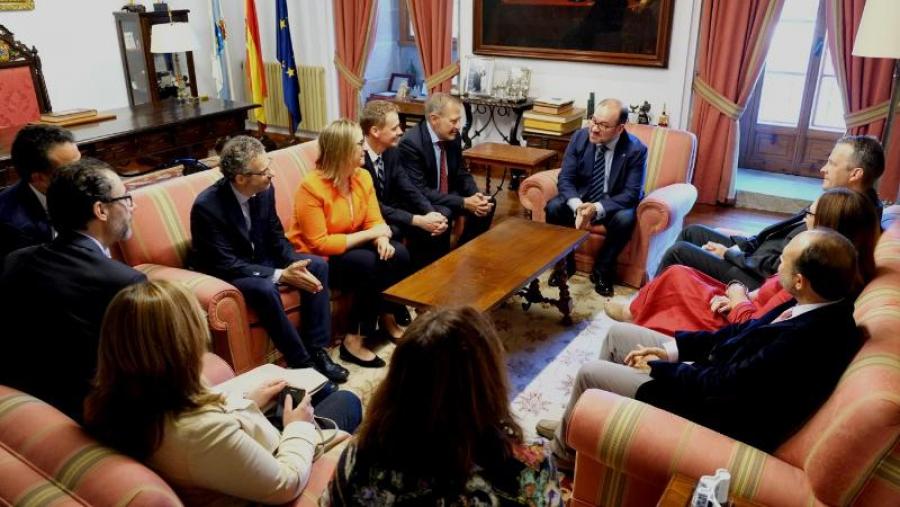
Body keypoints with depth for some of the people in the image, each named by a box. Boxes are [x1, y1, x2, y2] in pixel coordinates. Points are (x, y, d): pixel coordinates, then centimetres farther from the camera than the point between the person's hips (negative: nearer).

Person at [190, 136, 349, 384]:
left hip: (261, 260, 7)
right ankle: (301, 361, -18)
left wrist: (294, 264, -16)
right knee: (265, 289, -35)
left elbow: (276, 237, 3)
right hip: (225, 274, -7)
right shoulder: (207, 206, -27)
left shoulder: (264, 190, -9)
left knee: (317, 266, -11)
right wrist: (280, 275, -30)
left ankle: (317, 350, -8)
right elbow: (226, 265, -26)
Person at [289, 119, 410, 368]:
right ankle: (353, 341, -18)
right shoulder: (311, 187, -24)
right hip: (317, 258, -7)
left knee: (399, 255, -16)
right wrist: (368, 235, -25)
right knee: (370, 266, -29)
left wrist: (382, 240, -24)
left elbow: (374, 220, 0)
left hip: (351, 246, 7)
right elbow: (319, 244, -26)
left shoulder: (362, 176, -3)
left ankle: (388, 320, 3)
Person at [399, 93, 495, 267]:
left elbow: (462, 174, 7)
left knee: (487, 204, -2)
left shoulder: (453, 136, -3)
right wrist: (463, 202, -30)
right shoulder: (411, 142, -25)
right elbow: (419, 191, -28)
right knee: (443, 215, -34)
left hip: (446, 196, 8)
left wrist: (476, 196, -15)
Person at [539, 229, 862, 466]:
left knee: (589, 374, -3)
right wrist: (673, 348, -2)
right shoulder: (821, 307, -7)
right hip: (717, 370, 9)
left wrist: (657, 368, -11)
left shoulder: (805, 342, -34)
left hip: (718, 408, -9)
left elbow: (719, 386, -27)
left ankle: (564, 448, 27)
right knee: (618, 333, 12)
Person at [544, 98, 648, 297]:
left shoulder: (636, 150, -18)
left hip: (613, 205, -2)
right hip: (580, 199, 2)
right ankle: (565, 262, -3)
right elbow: (565, 178, -12)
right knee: (553, 207, -25)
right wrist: (577, 206, -33)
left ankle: (602, 269, -8)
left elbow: (632, 193, -20)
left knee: (625, 219, -33)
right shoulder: (579, 137, -11)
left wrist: (597, 208, -36)